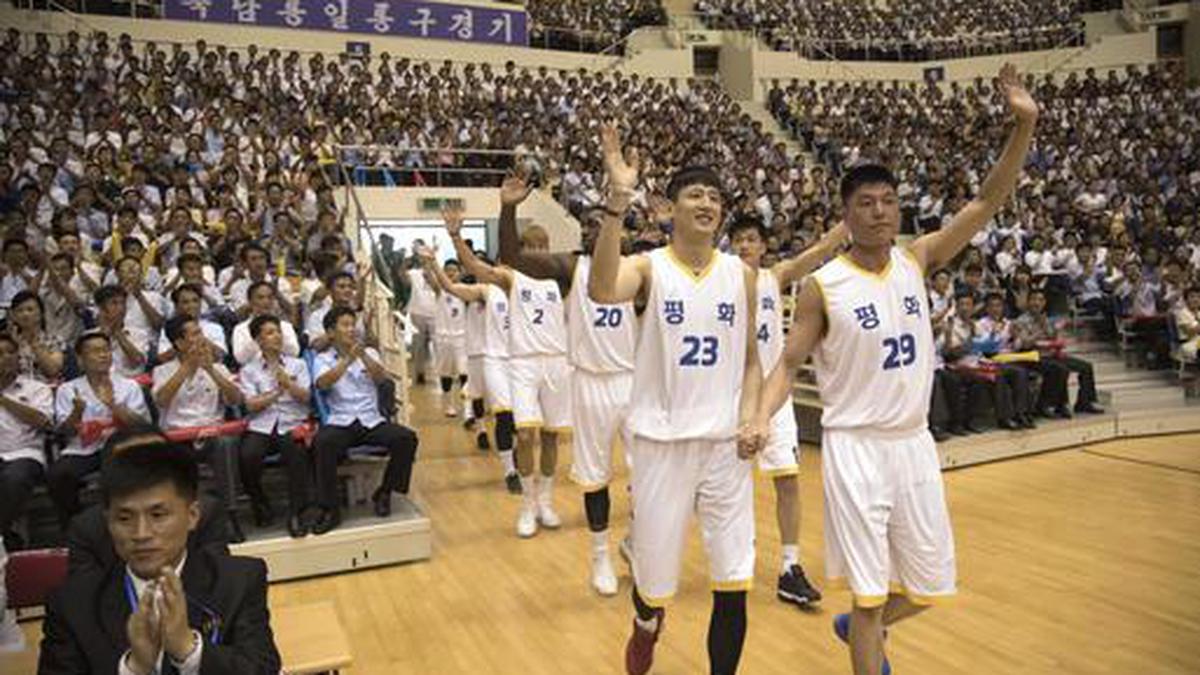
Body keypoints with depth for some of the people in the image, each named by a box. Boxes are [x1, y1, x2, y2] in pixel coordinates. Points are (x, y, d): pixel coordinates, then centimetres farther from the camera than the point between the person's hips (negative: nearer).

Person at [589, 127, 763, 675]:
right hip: (661, 439, -2)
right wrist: (618, 201, -37)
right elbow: (601, 291, -30)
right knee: (655, 565, 11)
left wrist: (750, 417, -5)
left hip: (726, 440, 3)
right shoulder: (648, 268, -5)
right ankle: (647, 624, 47)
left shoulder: (742, 274, 6)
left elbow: (750, 360, 12)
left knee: (735, 577, 2)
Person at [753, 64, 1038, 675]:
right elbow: (789, 363, -6)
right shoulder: (823, 286, -10)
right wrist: (763, 416, -24)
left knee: (929, 585, 16)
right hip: (856, 448, -5)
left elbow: (987, 202, -4)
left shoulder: (916, 262, 0)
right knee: (870, 588, 4)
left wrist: (1024, 125, -14)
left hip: (915, 444, 5)